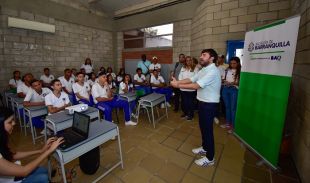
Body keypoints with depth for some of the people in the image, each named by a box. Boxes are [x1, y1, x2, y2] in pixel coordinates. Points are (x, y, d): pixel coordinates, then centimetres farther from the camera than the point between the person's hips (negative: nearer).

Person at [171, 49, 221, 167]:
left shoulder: (213, 71, -22)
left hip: (209, 104, -9)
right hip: (203, 102, 9)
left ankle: (209, 158, 20)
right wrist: (177, 81, -9)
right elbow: (190, 79, 5)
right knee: (203, 127, 21)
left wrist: (178, 85, -24)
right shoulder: (203, 70, 11)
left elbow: (196, 86, -28)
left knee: (208, 129, 2)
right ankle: (205, 148, 42)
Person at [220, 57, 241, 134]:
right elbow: (223, 79, 12)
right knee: (227, 107, 13)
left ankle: (232, 125, 14)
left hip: (234, 90, -4)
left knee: (233, 108, 1)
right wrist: (225, 81, -10)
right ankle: (228, 123, 27)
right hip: (225, 89, 5)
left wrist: (234, 83, -23)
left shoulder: (240, 71, -5)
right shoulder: (227, 70, 8)